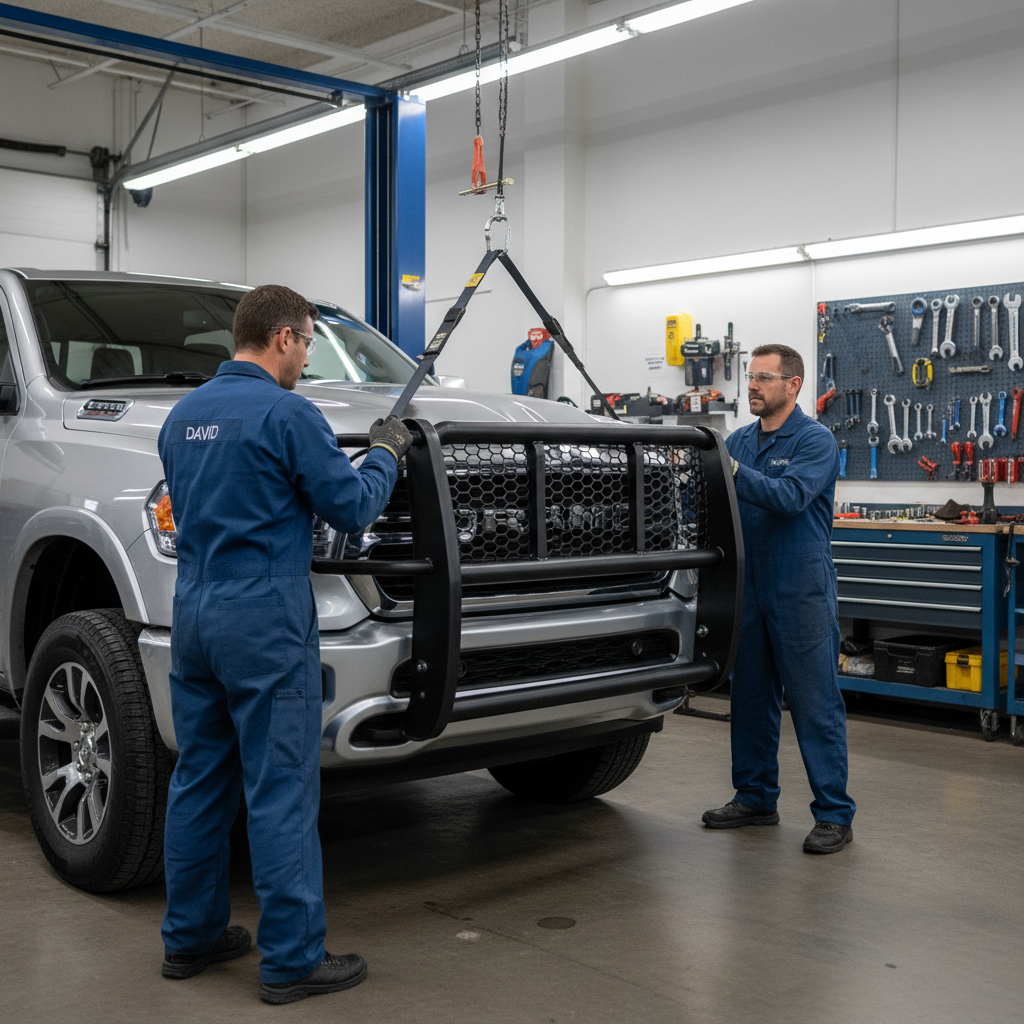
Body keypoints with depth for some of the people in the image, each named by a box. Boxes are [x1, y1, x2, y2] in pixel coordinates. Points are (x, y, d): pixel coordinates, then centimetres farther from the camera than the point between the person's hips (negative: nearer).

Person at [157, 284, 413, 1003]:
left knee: (198, 780, 15)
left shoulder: (185, 414, 12)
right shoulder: (288, 414, -12)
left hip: (194, 610, 8)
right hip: (265, 618, -8)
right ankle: (293, 959, 5)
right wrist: (386, 453, 8)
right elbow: (352, 510, -10)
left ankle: (192, 936, 26)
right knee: (281, 790, -2)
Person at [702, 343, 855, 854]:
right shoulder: (738, 440, 13)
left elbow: (791, 496, -23)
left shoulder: (815, 440, -7)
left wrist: (731, 471, -31)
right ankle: (756, 797, 25)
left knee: (815, 702, -3)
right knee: (751, 697, 12)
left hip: (801, 591, -6)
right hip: (750, 589, 6)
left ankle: (834, 814, 4)